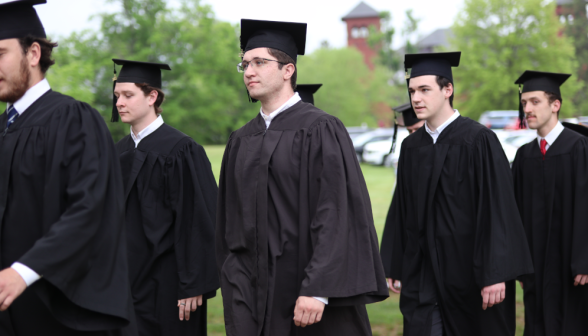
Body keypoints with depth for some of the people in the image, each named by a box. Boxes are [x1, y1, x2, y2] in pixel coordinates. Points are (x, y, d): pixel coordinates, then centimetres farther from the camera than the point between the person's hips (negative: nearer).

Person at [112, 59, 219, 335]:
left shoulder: (180, 150, -12)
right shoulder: (120, 152, 10)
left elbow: (199, 222, -15)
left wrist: (193, 286, -17)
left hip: (165, 283, -6)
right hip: (126, 280, 7)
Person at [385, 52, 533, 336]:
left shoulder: (478, 140, -10)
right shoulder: (411, 146, 8)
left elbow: (498, 210, -14)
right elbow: (401, 211, 12)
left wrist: (495, 275, -17)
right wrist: (393, 266, 9)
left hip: (468, 274, -4)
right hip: (421, 278, 5)